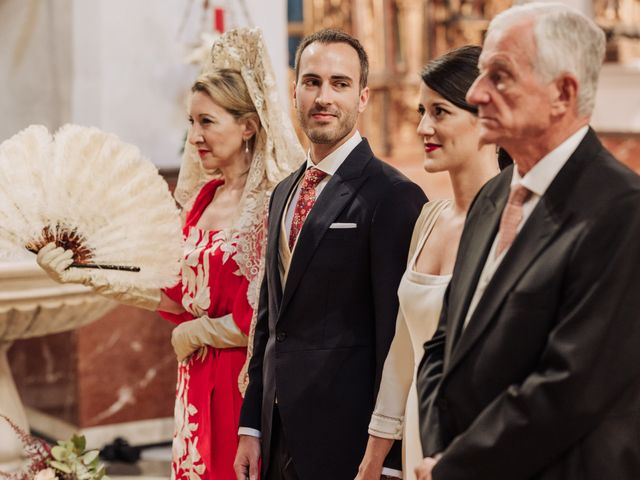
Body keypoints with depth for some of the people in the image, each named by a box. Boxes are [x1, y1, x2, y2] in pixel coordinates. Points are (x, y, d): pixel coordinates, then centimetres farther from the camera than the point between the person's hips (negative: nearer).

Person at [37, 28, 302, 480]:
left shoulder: (273, 203, -16)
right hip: (199, 384, 7)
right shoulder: (204, 195, 9)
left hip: (245, 385, -7)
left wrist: (195, 333, -4)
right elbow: (182, 296, 10)